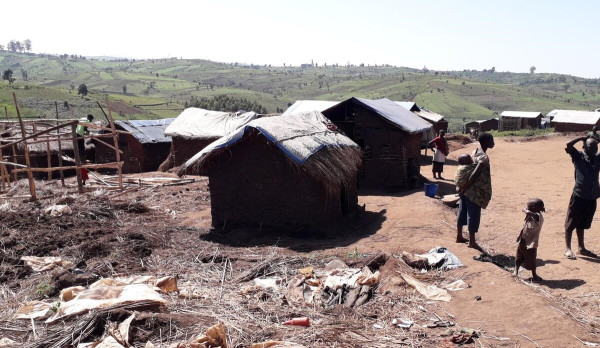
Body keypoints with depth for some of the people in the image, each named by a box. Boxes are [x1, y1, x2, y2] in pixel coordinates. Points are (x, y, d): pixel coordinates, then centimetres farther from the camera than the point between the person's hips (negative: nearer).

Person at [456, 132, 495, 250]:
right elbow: (474, 175, -26)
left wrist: (461, 186, 13)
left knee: (462, 212, 17)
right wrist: (463, 188, -20)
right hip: (475, 191, -9)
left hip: (466, 189, 9)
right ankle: (472, 241, 12)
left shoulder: (475, 152, 8)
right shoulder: (484, 158, -20)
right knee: (473, 216, 2)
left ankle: (459, 236, 29)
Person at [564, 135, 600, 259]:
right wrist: (582, 138, -8)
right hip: (579, 196, -5)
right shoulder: (579, 157, -5)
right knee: (571, 224, 3)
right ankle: (568, 249, 10)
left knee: (582, 224, 18)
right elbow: (568, 145, -20)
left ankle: (582, 248, 29)